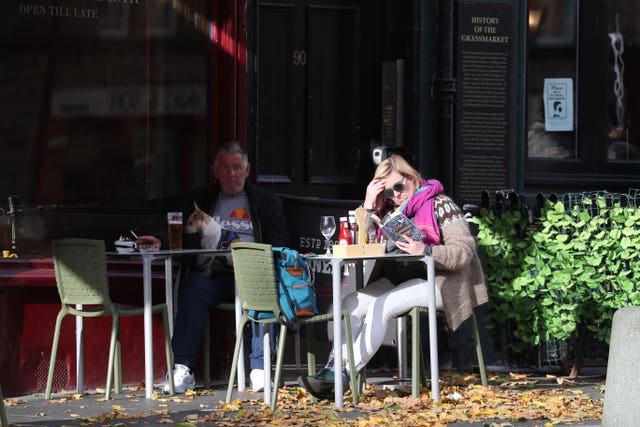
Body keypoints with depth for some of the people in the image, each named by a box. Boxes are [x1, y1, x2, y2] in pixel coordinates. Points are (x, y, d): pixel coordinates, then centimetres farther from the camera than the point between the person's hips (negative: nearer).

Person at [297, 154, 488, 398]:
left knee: (381, 307, -28)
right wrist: (369, 207, 0)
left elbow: (465, 251, -13)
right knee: (351, 303, -16)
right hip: (397, 281, 7)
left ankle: (342, 377, -30)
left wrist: (426, 252, -29)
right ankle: (335, 367, -27)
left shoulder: (440, 205, -4)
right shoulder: (389, 211, 16)